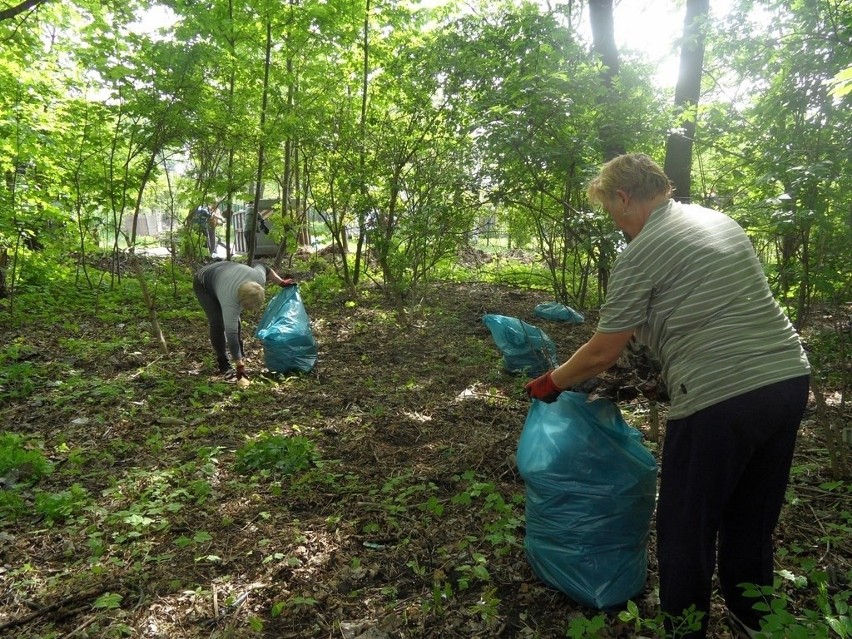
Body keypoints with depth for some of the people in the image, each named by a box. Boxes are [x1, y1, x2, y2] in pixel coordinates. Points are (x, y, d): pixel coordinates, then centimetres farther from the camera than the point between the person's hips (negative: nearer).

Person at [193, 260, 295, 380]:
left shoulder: (259, 277, -29)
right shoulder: (229, 301, -38)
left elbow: (262, 266, -6)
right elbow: (231, 334, -36)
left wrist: (281, 282, -3)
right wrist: (240, 366, -37)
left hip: (221, 273, 6)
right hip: (203, 284, -6)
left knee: (234, 321, 2)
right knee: (217, 323, -15)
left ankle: (241, 355, 18)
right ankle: (223, 364, -5)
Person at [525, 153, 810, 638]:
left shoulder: (640, 254, -9)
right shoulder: (723, 222, 14)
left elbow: (603, 354, -7)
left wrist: (551, 383, 9)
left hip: (720, 398, -8)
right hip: (791, 378, 9)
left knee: (688, 525, 11)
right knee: (754, 515, 25)